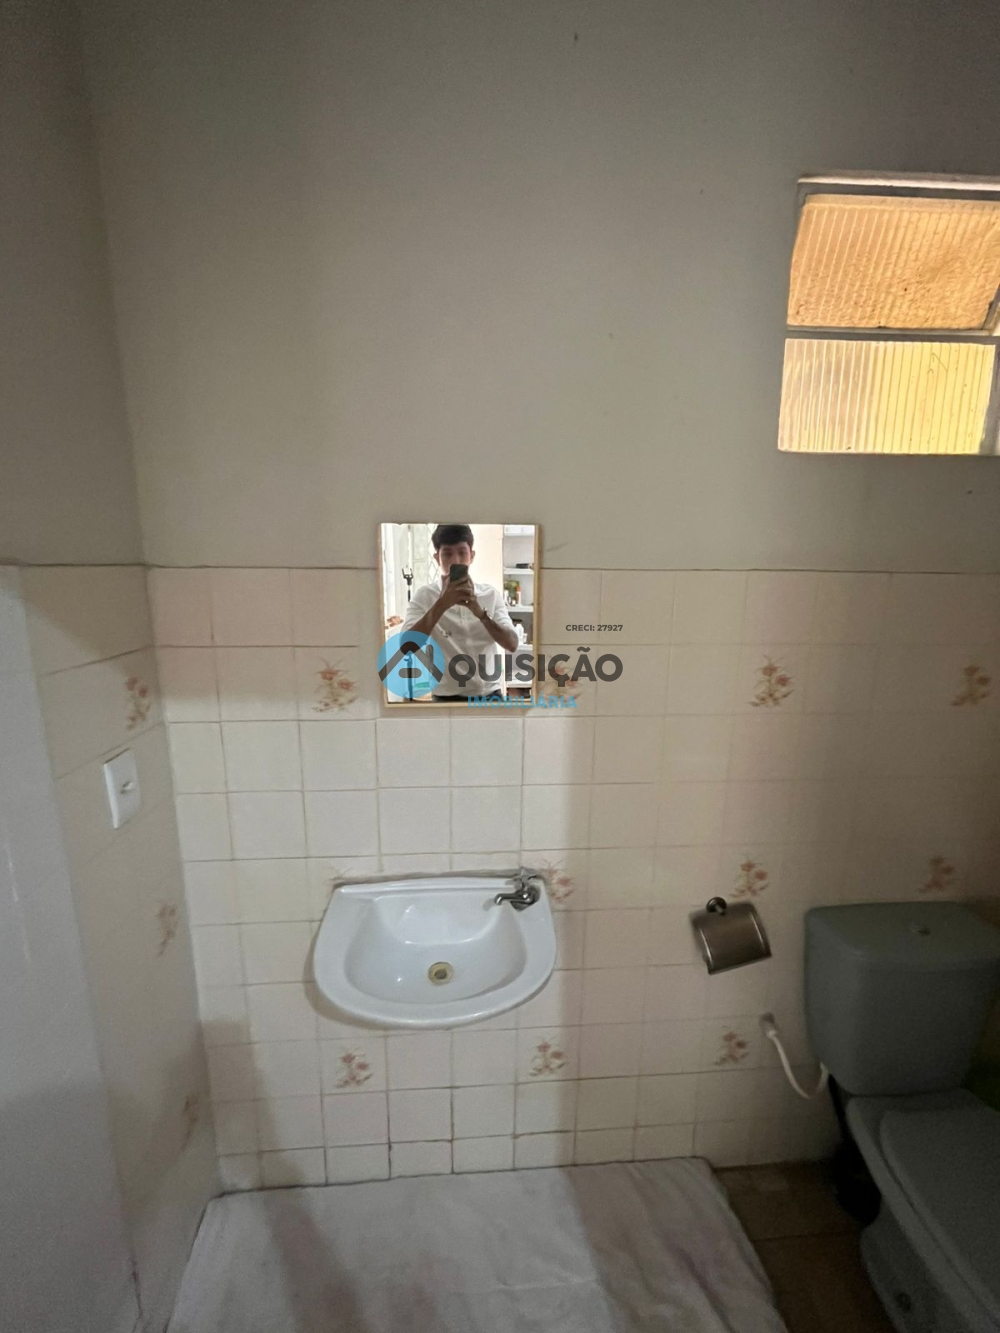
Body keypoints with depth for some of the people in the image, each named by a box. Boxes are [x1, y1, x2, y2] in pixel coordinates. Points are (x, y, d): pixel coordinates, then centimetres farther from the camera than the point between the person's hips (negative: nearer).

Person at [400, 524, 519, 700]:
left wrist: (479, 611, -19)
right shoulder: (423, 596, -2)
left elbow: (511, 644, -6)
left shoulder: (491, 594, 3)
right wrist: (442, 604, -23)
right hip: (446, 697, -2)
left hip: (490, 695, 2)